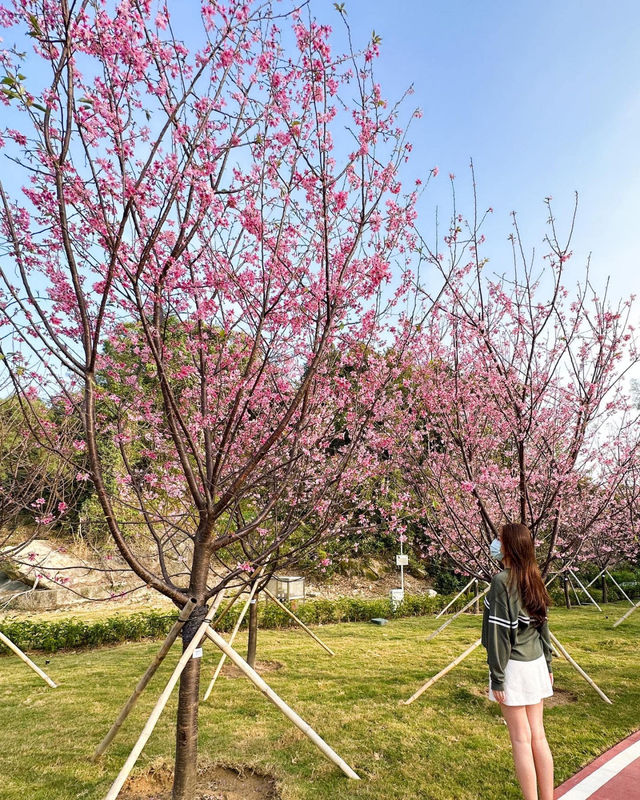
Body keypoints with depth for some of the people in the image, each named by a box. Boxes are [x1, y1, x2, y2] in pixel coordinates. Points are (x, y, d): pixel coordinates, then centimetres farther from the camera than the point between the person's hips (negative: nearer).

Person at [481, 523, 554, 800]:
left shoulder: (502, 581, -19)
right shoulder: (534, 579, 3)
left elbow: (499, 632, -18)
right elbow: (542, 626, 10)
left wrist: (497, 678, -12)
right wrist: (547, 665, 20)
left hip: (513, 667, -7)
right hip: (535, 664, 7)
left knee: (521, 740, 5)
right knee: (538, 735, 15)